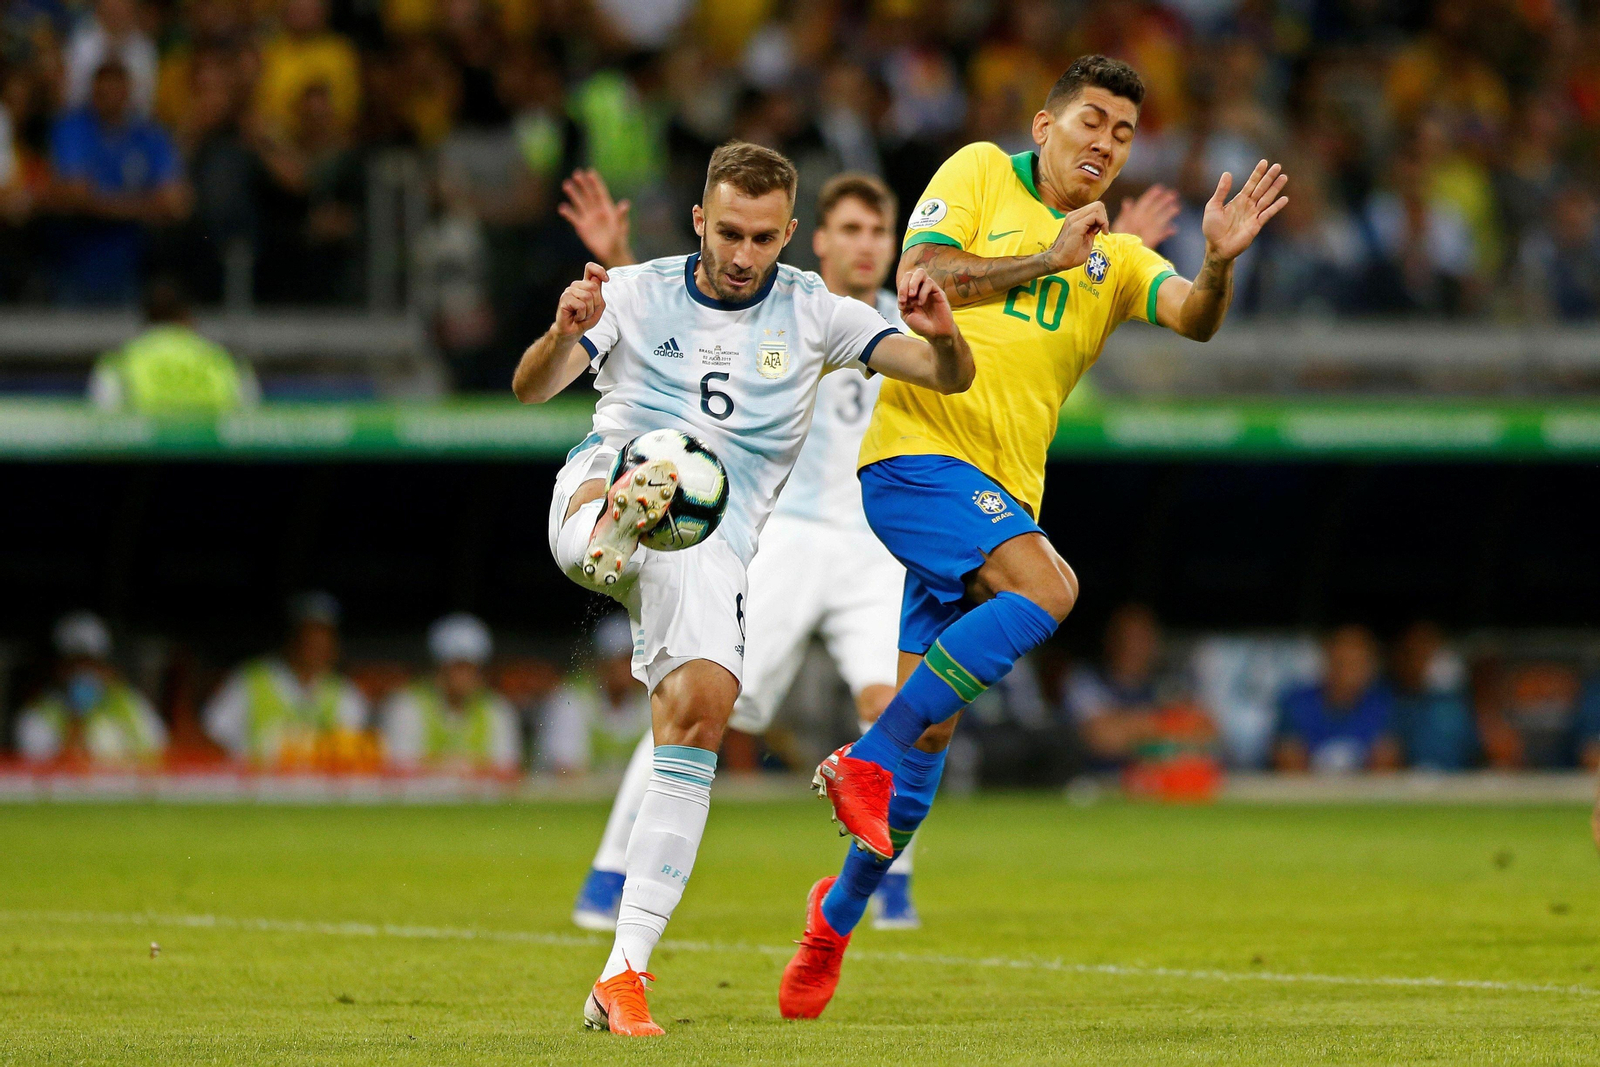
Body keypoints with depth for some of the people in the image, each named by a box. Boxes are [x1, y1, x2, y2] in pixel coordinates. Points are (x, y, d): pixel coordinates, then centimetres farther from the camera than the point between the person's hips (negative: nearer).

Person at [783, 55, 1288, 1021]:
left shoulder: (1115, 259, 16)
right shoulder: (981, 174, 6)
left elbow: (1192, 318, -2)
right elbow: (920, 276, -7)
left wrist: (1221, 262, -24)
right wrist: (1048, 260, -9)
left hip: (1003, 494, 6)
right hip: (917, 449, -6)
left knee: (933, 716, 4)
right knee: (1047, 586, -30)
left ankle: (842, 908, 21)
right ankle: (865, 760, -23)